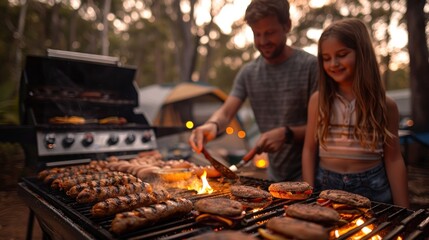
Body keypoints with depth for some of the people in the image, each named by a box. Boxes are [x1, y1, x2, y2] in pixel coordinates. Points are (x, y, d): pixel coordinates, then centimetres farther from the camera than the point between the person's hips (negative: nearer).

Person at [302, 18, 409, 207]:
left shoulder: (385, 104, -5)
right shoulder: (318, 100, -4)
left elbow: (394, 160, -1)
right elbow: (309, 150, 0)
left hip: (372, 190, 0)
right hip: (326, 187, 1)